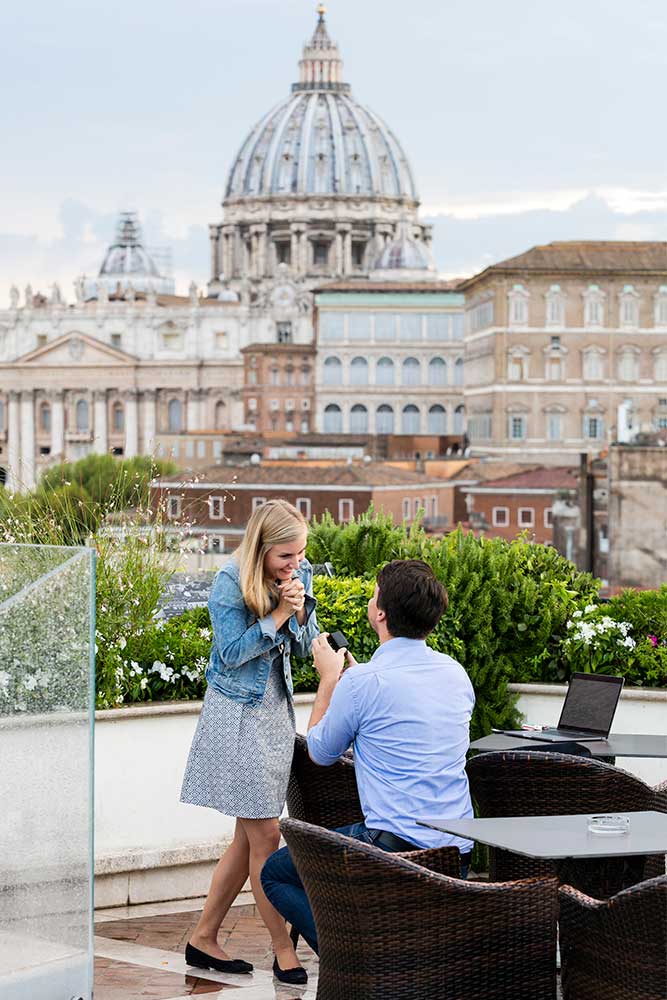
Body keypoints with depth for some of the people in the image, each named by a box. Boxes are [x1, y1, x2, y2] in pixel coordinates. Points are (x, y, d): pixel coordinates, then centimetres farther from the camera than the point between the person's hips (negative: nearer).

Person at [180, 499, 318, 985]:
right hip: (238, 714, -7)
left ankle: (204, 938, 21)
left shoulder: (301, 574, 3)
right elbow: (233, 652, -18)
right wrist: (279, 613, -21)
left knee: (248, 836, 11)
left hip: (277, 712, 7)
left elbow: (305, 645, 6)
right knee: (265, 836, -5)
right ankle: (285, 953, 3)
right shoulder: (231, 582, -16)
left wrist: (300, 610, -13)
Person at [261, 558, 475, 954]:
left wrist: (329, 678, 17)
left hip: (396, 844, -8)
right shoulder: (457, 673, 6)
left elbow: (321, 751, 5)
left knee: (275, 873, 13)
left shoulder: (363, 682, -14)